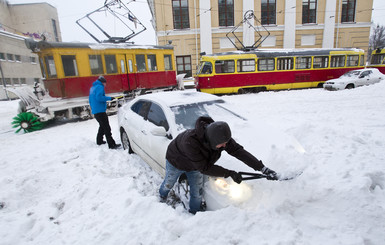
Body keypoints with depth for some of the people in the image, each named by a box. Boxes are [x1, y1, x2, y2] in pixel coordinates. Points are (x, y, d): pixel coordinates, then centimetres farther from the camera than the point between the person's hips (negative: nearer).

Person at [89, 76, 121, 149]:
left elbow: (90, 100, 25)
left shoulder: (92, 88, 20)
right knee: (106, 128, -12)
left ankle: (99, 141, 34)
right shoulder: (100, 87, -9)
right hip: (100, 111, -10)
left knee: (102, 126, 24)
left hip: (95, 111, 10)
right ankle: (111, 145, -14)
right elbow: (99, 97, -24)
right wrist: (109, 98, -15)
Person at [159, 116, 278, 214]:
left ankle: (195, 212, 37)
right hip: (176, 162, -3)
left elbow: (238, 151, -31)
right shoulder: (190, 142, -48)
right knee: (169, 184, 23)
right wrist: (229, 173, -39)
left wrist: (263, 168, -36)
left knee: (197, 192, 10)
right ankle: (162, 196, 57)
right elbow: (204, 168, -40)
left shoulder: (220, 136, -32)